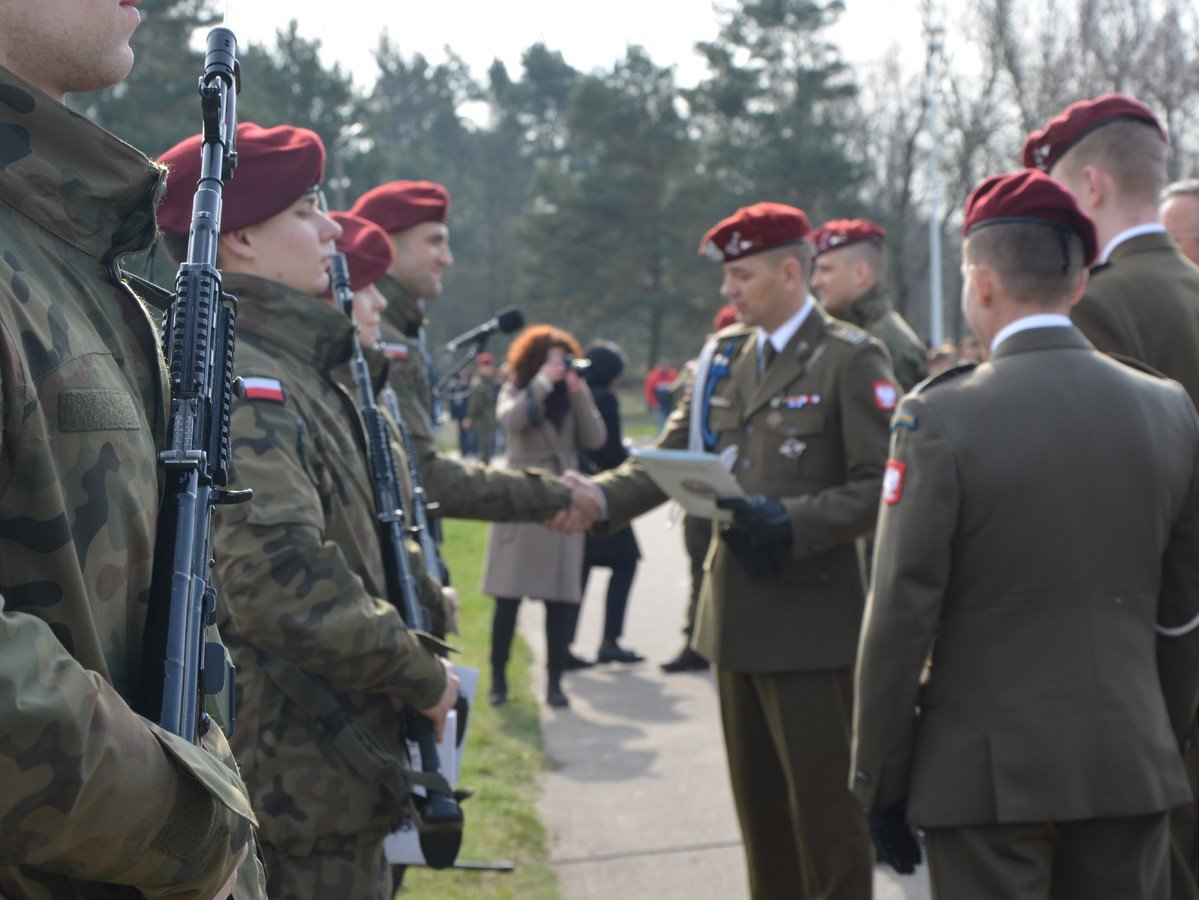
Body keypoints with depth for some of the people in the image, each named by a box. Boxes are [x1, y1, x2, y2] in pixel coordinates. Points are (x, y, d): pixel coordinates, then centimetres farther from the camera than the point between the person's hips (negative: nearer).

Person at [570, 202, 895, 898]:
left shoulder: (852, 360, -8)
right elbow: (673, 457, 9)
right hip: (738, 615, 7)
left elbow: (879, 488, -13)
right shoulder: (726, 356, 12)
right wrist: (599, 499, -7)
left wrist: (791, 522, -24)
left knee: (825, 807, -1)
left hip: (811, 619, -7)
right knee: (759, 803, 16)